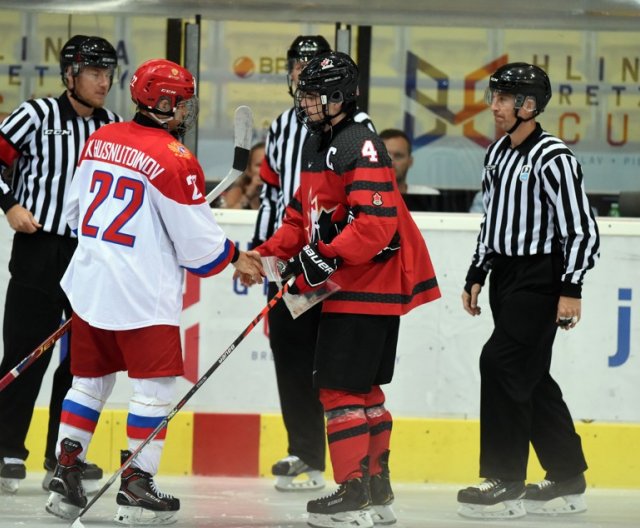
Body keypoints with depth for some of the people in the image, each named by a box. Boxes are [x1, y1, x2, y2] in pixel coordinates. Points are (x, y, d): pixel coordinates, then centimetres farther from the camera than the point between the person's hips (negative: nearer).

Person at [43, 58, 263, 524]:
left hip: (89, 281, 7)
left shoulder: (100, 139, 7)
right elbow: (199, 243, -11)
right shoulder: (174, 159, -15)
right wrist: (236, 258, 7)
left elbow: (75, 210, 18)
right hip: (142, 294, -7)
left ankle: (65, 476, 13)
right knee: (156, 386, 1)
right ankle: (136, 487, -1)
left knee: (90, 379, 16)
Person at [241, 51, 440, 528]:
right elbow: (302, 216, 21)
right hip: (349, 287, 10)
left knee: (341, 387, -9)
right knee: (362, 388, 15)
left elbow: (376, 222, -26)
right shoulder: (317, 145, 15)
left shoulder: (360, 146, -18)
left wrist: (327, 258, -27)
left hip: (370, 286, -10)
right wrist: (269, 254, 9)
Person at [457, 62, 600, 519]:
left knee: (501, 362, -16)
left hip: (540, 279, -9)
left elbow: (583, 229, -17)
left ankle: (507, 484, -12)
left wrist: (571, 289, -20)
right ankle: (568, 481, 19)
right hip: (505, 276, 9)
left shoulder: (553, 159, -16)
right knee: (530, 377, 10)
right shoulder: (498, 153, 10)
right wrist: (477, 276, 18)